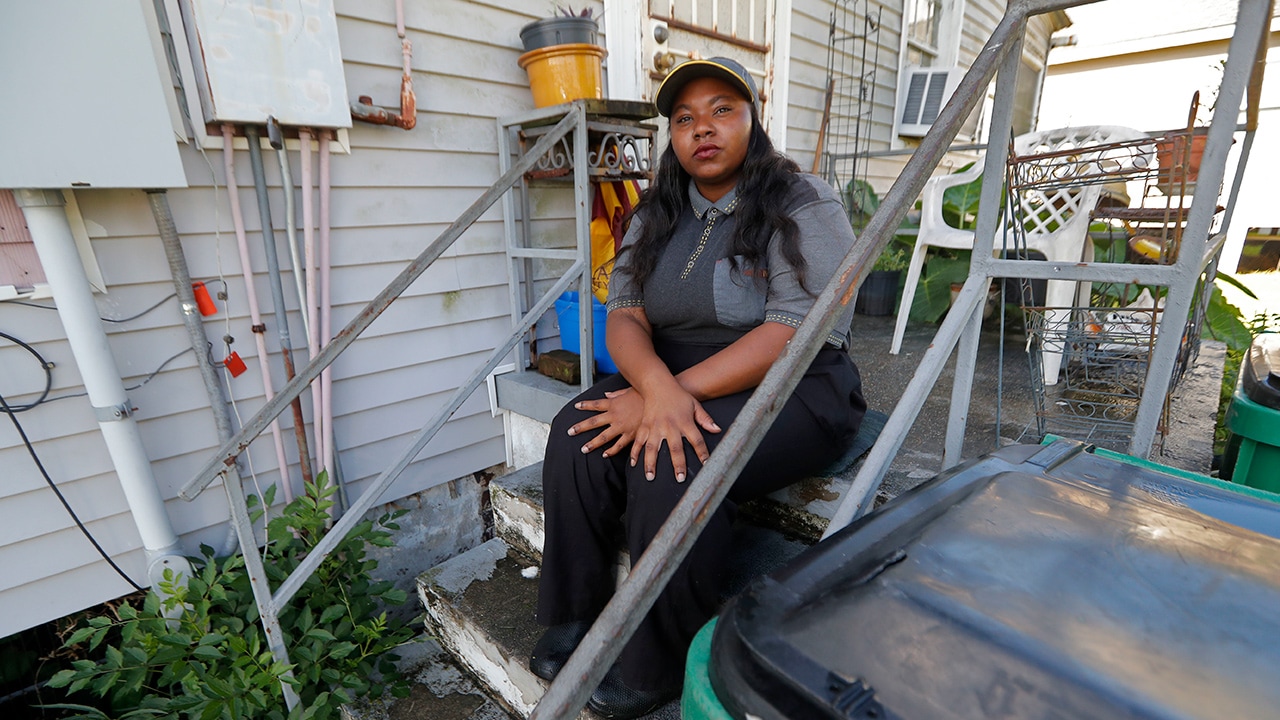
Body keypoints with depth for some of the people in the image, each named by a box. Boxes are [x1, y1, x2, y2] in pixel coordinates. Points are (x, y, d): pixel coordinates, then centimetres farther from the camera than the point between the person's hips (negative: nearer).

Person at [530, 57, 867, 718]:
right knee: (578, 434, -19)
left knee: (671, 462, -30)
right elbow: (624, 315, -1)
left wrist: (682, 389, -26)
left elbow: (796, 332, -18)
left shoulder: (803, 206, -6)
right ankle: (575, 620, 0)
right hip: (671, 380, 5)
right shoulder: (656, 214, 10)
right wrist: (657, 386, -23)